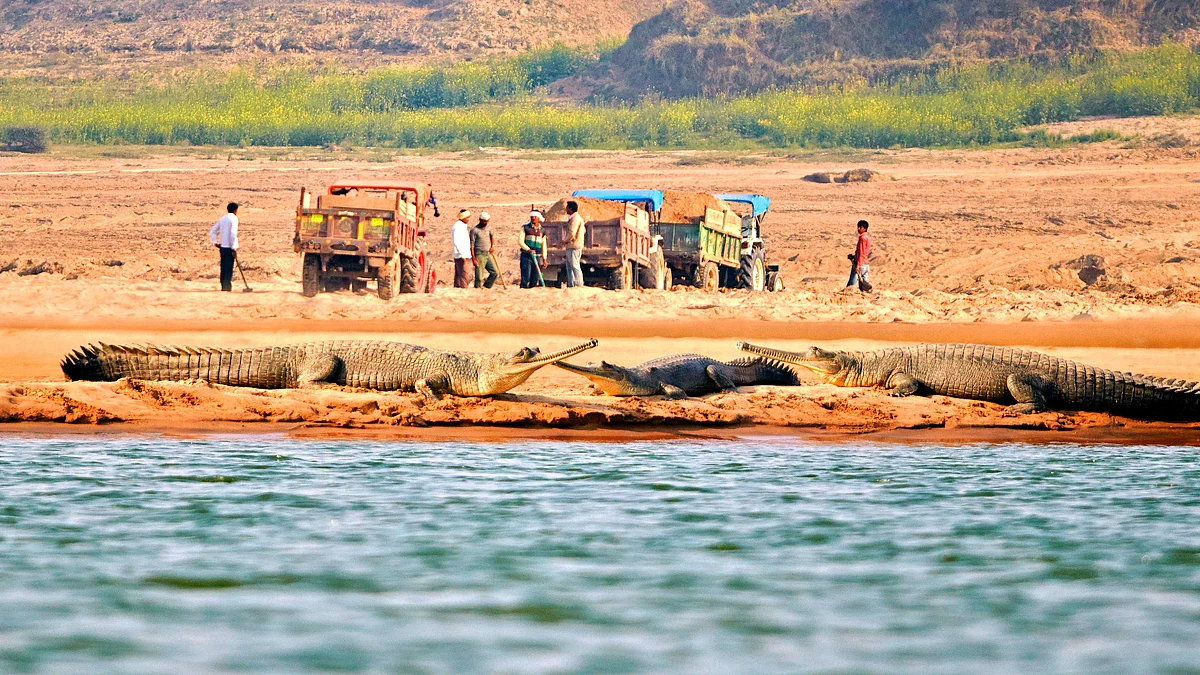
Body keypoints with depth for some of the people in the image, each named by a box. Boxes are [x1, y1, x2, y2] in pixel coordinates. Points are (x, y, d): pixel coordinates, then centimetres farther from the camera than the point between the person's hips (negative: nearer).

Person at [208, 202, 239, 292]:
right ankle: (227, 288, -11)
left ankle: (223, 288, 14)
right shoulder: (233, 219, -8)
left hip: (222, 247, 7)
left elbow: (212, 231, 15)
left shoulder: (222, 219, 14)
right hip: (229, 247, -7)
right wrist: (234, 248, -15)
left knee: (224, 268, 11)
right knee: (229, 269, -7)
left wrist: (215, 242, 11)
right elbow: (233, 234, -18)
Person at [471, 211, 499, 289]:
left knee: (495, 272, 2)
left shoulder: (487, 229, 11)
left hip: (488, 255, 7)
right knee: (479, 276, -7)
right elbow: (471, 245, -10)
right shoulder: (474, 230, -8)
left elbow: (492, 237, 32)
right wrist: (473, 259, -15)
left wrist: (493, 246, 12)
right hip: (479, 255, -7)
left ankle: (486, 287, 13)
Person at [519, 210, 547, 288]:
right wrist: (528, 250, -16)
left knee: (535, 279, 2)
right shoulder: (525, 228, 4)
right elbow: (520, 241, -2)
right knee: (526, 277, -12)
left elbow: (544, 246, 17)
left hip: (537, 257, 3)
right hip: (526, 256, -3)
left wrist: (544, 259, 12)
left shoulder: (542, 231, 14)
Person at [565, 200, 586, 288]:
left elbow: (571, 233, -24)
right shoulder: (577, 218, 18)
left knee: (575, 267, -10)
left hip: (574, 247, -11)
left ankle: (579, 284, -11)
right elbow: (584, 231, 28)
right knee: (569, 267, 13)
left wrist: (566, 241, -7)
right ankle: (571, 285, 16)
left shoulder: (575, 218, -15)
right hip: (571, 247, 11)